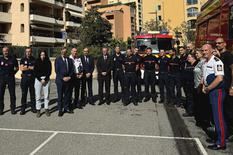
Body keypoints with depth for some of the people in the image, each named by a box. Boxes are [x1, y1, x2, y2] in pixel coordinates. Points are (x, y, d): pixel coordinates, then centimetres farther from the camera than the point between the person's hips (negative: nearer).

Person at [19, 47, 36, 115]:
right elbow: (21, 68, -6)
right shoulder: (23, 59, 6)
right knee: (24, 94, 0)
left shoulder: (34, 60, 8)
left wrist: (26, 67, -5)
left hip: (32, 78, 1)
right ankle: (23, 108, 6)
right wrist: (30, 67, -9)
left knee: (32, 93, 5)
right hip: (24, 78, -1)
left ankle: (33, 107, 15)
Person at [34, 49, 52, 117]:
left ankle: (46, 109, 12)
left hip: (46, 79, 0)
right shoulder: (37, 62, 4)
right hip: (38, 79, 0)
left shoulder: (48, 62, 4)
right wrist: (40, 79, -8)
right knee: (38, 96, 0)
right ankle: (38, 110, 6)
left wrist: (45, 79, -9)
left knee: (46, 95, 3)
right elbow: (35, 72, 0)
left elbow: (49, 71, 0)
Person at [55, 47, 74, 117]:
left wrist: (69, 77, -5)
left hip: (68, 79, 3)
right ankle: (60, 110, 8)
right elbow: (57, 70, -4)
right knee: (60, 95, 1)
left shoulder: (69, 60, 12)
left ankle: (66, 108, 18)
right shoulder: (57, 60, 1)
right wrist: (63, 78, -12)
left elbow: (72, 69, 10)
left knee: (67, 95, 7)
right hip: (60, 80, -3)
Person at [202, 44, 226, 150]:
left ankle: (221, 143, 2)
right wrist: (204, 87, 9)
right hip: (210, 91, 9)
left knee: (218, 116, -6)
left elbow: (219, 78, -22)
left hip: (217, 91, -9)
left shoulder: (216, 61, -14)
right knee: (214, 115, 16)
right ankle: (217, 136, 29)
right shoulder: (205, 63, 15)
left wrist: (208, 88, -15)